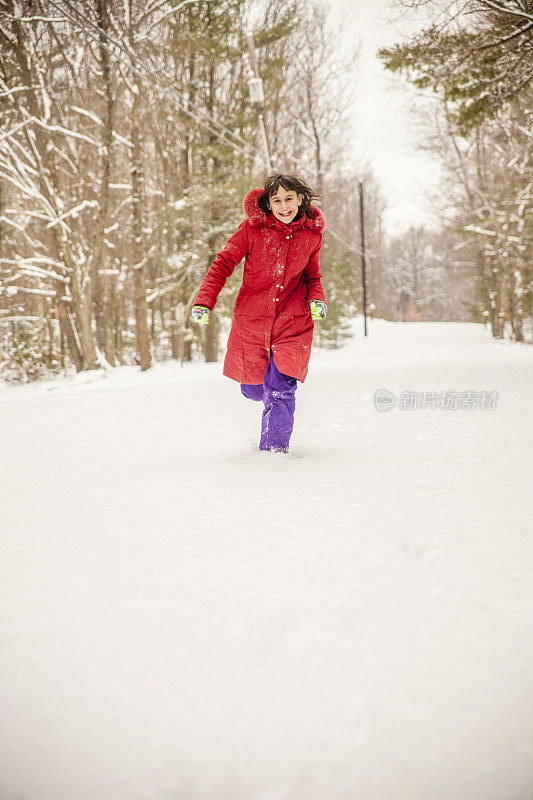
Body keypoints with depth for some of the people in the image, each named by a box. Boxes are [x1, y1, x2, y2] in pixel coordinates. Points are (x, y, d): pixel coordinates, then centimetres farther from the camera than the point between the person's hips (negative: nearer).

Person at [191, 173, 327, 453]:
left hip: (293, 322, 0)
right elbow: (223, 263, -3)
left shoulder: (312, 234, 0)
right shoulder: (253, 227, -8)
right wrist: (204, 301, -14)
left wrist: (317, 299, -5)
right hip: (251, 320, 0)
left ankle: (274, 450, 0)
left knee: (280, 389, -13)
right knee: (253, 389, 10)